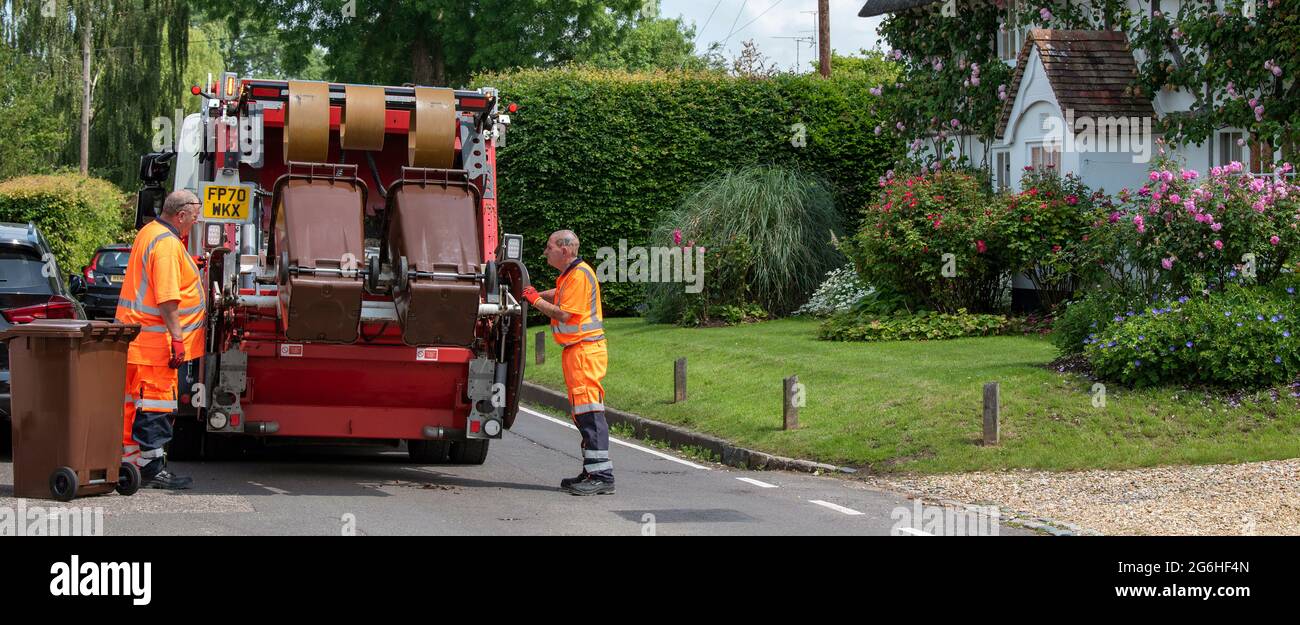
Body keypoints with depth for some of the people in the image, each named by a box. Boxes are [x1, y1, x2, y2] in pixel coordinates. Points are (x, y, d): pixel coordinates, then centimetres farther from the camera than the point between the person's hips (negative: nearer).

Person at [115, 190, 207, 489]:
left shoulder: (149, 232, 15)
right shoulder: (168, 244, -18)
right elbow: (167, 297, -23)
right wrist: (177, 337, -23)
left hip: (135, 334, 10)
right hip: (154, 338, -10)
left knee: (134, 402, 13)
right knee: (156, 403, -7)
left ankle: (130, 461, 18)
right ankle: (152, 467, -5)